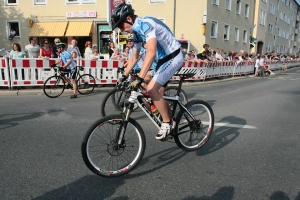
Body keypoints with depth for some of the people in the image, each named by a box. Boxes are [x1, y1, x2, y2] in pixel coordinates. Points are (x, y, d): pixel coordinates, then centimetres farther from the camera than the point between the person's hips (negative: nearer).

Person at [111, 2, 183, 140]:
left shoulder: (146, 24, -22)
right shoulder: (137, 32, 7)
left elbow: (151, 53, -35)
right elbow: (134, 58, 16)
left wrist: (139, 79, -39)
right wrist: (124, 76, 15)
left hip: (173, 58, -10)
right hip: (163, 59, 10)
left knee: (151, 89, -19)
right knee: (156, 92, 12)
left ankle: (166, 123, -4)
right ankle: (170, 122, 27)